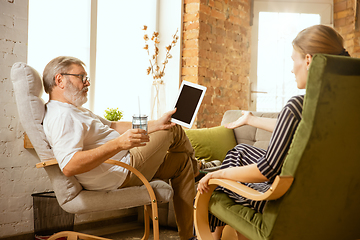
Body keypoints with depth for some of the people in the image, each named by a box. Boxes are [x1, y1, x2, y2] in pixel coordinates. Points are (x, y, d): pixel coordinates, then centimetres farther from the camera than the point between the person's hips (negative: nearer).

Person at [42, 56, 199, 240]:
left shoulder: (74, 111, 14)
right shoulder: (61, 116, -25)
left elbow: (112, 126, 14)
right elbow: (69, 166, -39)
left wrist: (155, 125, 5)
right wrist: (119, 144, -42)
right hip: (124, 173, -11)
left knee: (182, 162, 20)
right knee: (174, 131, 6)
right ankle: (195, 168, 42)